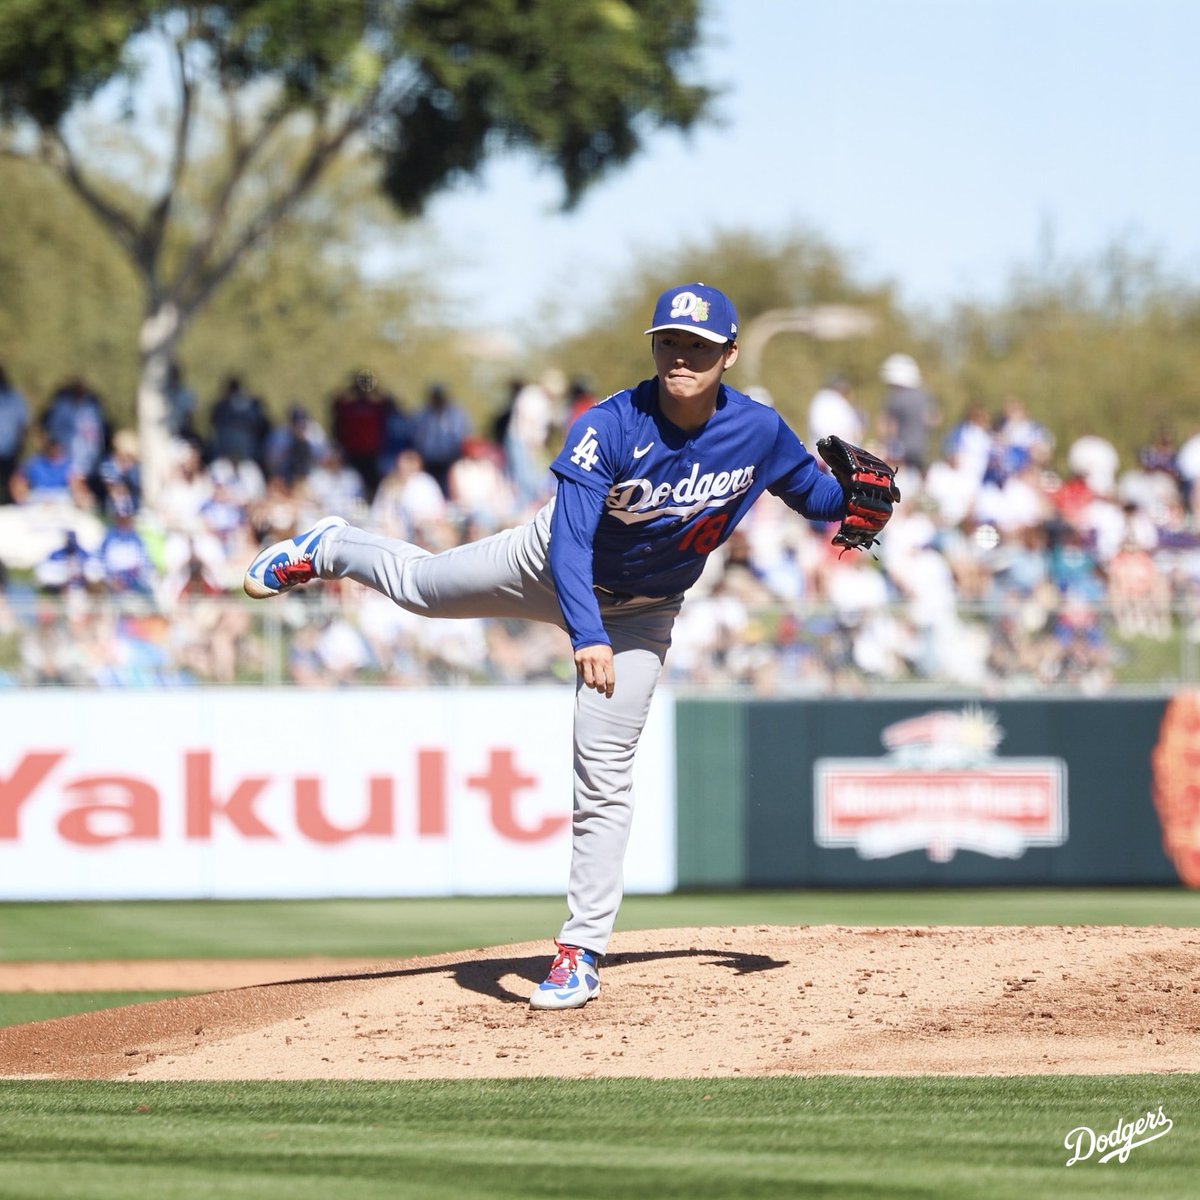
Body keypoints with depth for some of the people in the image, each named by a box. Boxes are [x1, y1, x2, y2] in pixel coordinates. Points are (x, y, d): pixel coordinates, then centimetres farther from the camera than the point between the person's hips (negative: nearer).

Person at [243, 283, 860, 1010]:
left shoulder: (759, 432, -25)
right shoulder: (610, 429, -35)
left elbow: (813, 493, -5)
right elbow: (570, 538, -43)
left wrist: (855, 501, -28)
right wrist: (587, 635, -57)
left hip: (640, 614, 1)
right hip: (552, 569, -1)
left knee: (604, 770, -5)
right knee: (421, 583, 22)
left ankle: (583, 953, 1)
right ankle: (330, 550, 56)